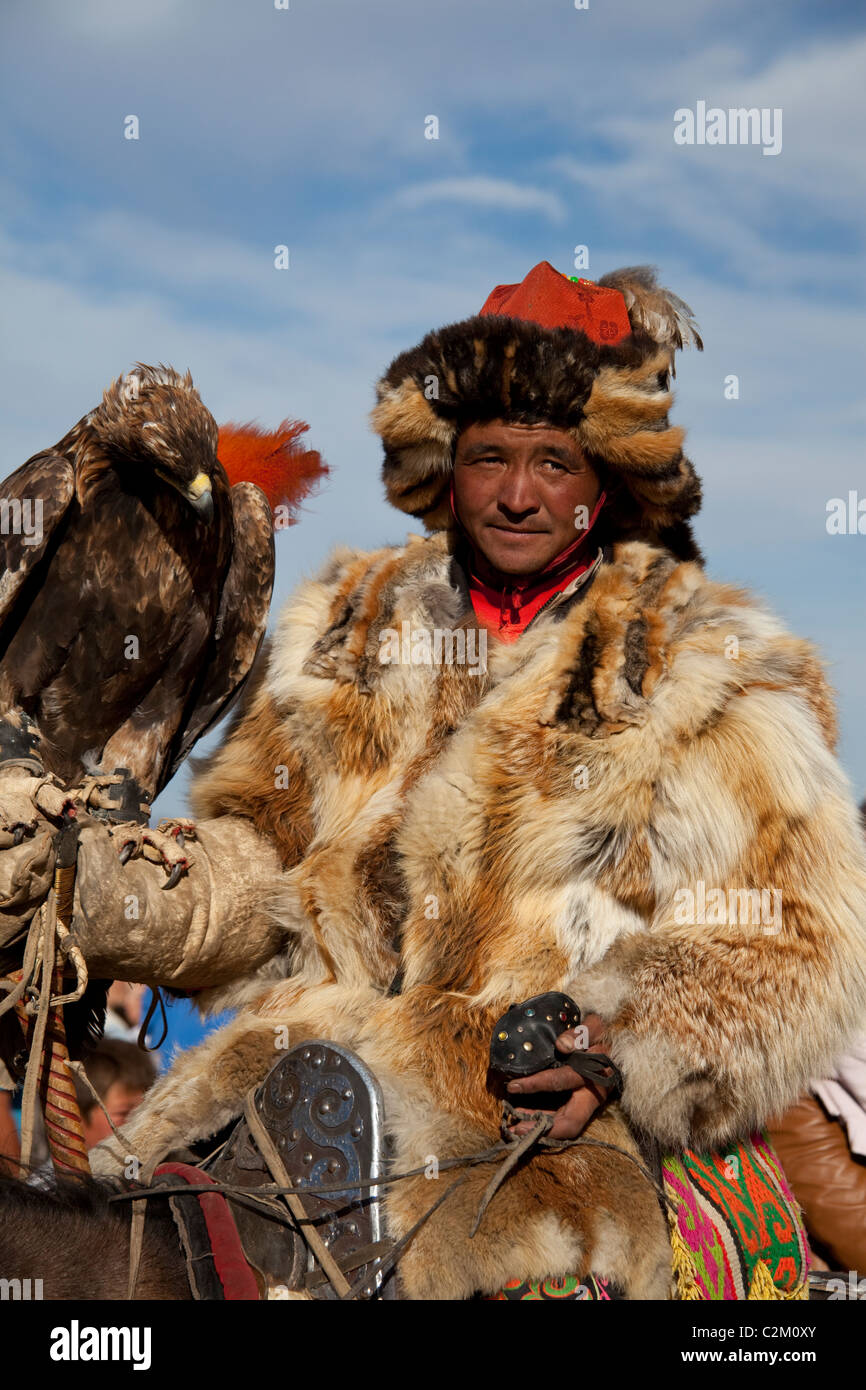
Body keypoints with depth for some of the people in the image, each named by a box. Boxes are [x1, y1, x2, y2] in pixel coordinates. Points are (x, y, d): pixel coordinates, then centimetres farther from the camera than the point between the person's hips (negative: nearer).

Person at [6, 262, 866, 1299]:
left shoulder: (713, 669, 4)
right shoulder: (351, 627, 15)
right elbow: (260, 840, 17)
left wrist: (622, 1048, -17)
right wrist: (132, 903, -3)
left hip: (560, 1122, -2)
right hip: (324, 1068, 3)